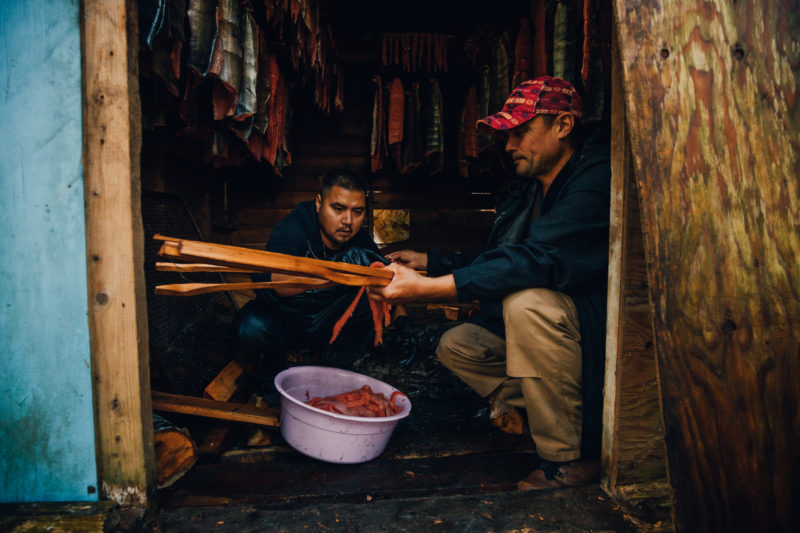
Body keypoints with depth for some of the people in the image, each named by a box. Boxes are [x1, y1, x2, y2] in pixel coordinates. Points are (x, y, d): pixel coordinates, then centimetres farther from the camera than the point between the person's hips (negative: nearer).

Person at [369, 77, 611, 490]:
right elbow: (493, 258, 15)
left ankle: (568, 457, -17)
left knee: (525, 300, -36)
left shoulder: (595, 182, -21)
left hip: (595, 331, -8)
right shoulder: (531, 189, 8)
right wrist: (428, 261, 5)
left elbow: (534, 262, -34)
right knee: (454, 346, 6)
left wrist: (426, 289, -36)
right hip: (540, 328, 8)